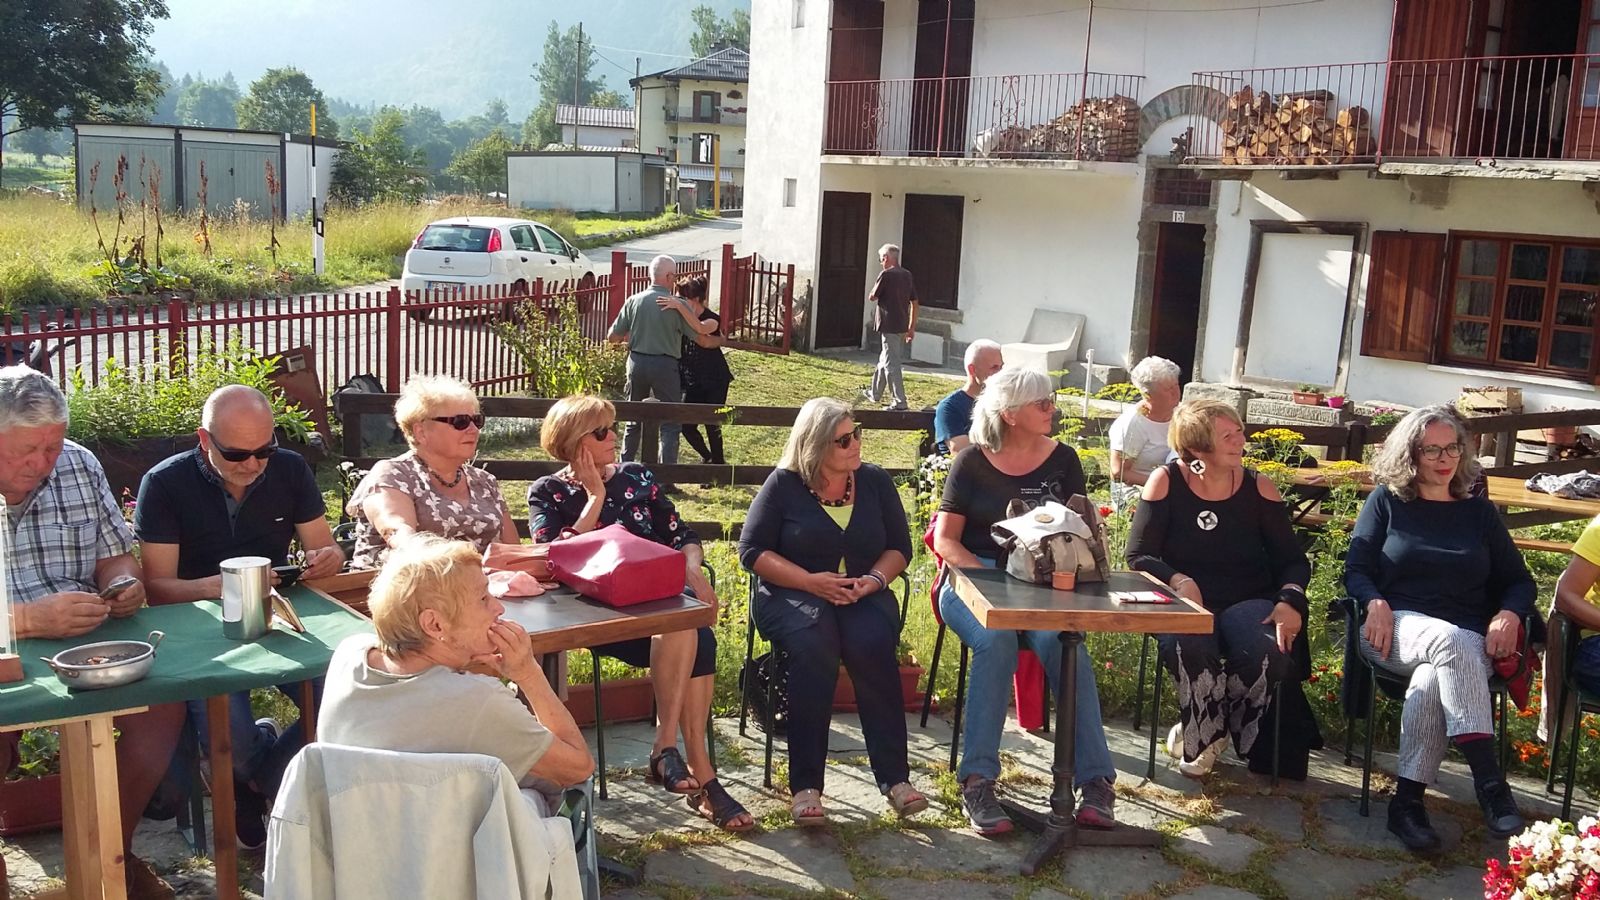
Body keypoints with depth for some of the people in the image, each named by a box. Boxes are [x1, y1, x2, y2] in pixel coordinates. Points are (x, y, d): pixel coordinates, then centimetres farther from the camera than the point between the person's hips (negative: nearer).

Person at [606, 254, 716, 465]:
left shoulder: (633, 301, 0)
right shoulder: (678, 306, -9)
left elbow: (612, 337, 4)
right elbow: (700, 334, -2)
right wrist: (712, 323, 18)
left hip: (637, 361, 4)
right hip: (665, 365, -4)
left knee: (634, 418, 20)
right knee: (670, 423, 2)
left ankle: (626, 464, 28)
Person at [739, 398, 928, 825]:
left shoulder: (875, 481, 10)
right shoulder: (784, 484, 1)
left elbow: (900, 547, 12)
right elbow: (752, 550, -1)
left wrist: (873, 580, -10)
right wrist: (810, 581, -14)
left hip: (863, 594, 2)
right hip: (793, 594, -2)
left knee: (872, 643, -31)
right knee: (813, 646, -35)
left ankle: (895, 776, -26)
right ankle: (805, 785, -30)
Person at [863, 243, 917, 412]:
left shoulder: (886, 275, -13)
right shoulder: (908, 275, 9)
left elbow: (872, 297, -5)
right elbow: (914, 303, 12)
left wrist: (875, 286, 15)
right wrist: (912, 327, 16)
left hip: (889, 326, -8)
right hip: (903, 326, 8)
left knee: (891, 364, -5)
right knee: (885, 360, 21)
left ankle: (899, 402, -8)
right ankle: (875, 394, 34)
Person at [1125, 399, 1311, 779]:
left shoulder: (1258, 488, 4)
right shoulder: (1166, 481, -2)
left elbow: (1293, 560, 6)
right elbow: (1138, 555, -3)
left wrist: (1290, 601, -14)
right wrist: (1178, 581, -22)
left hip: (1248, 601, 2)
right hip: (1184, 601, -2)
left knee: (1268, 652, -32)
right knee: (1189, 648, -37)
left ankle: (1203, 737, -3)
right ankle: (1203, 739, -5)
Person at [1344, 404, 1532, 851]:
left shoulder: (1479, 512, 19)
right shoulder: (1386, 501, 14)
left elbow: (1519, 581, 19)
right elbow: (1356, 570, 7)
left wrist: (1509, 614, -4)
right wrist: (1376, 604, -15)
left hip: (1469, 644, 2)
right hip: (1397, 630, -1)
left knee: (1433, 678, -36)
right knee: (1452, 641, -38)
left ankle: (1409, 800, -34)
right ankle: (1488, 780, -45)